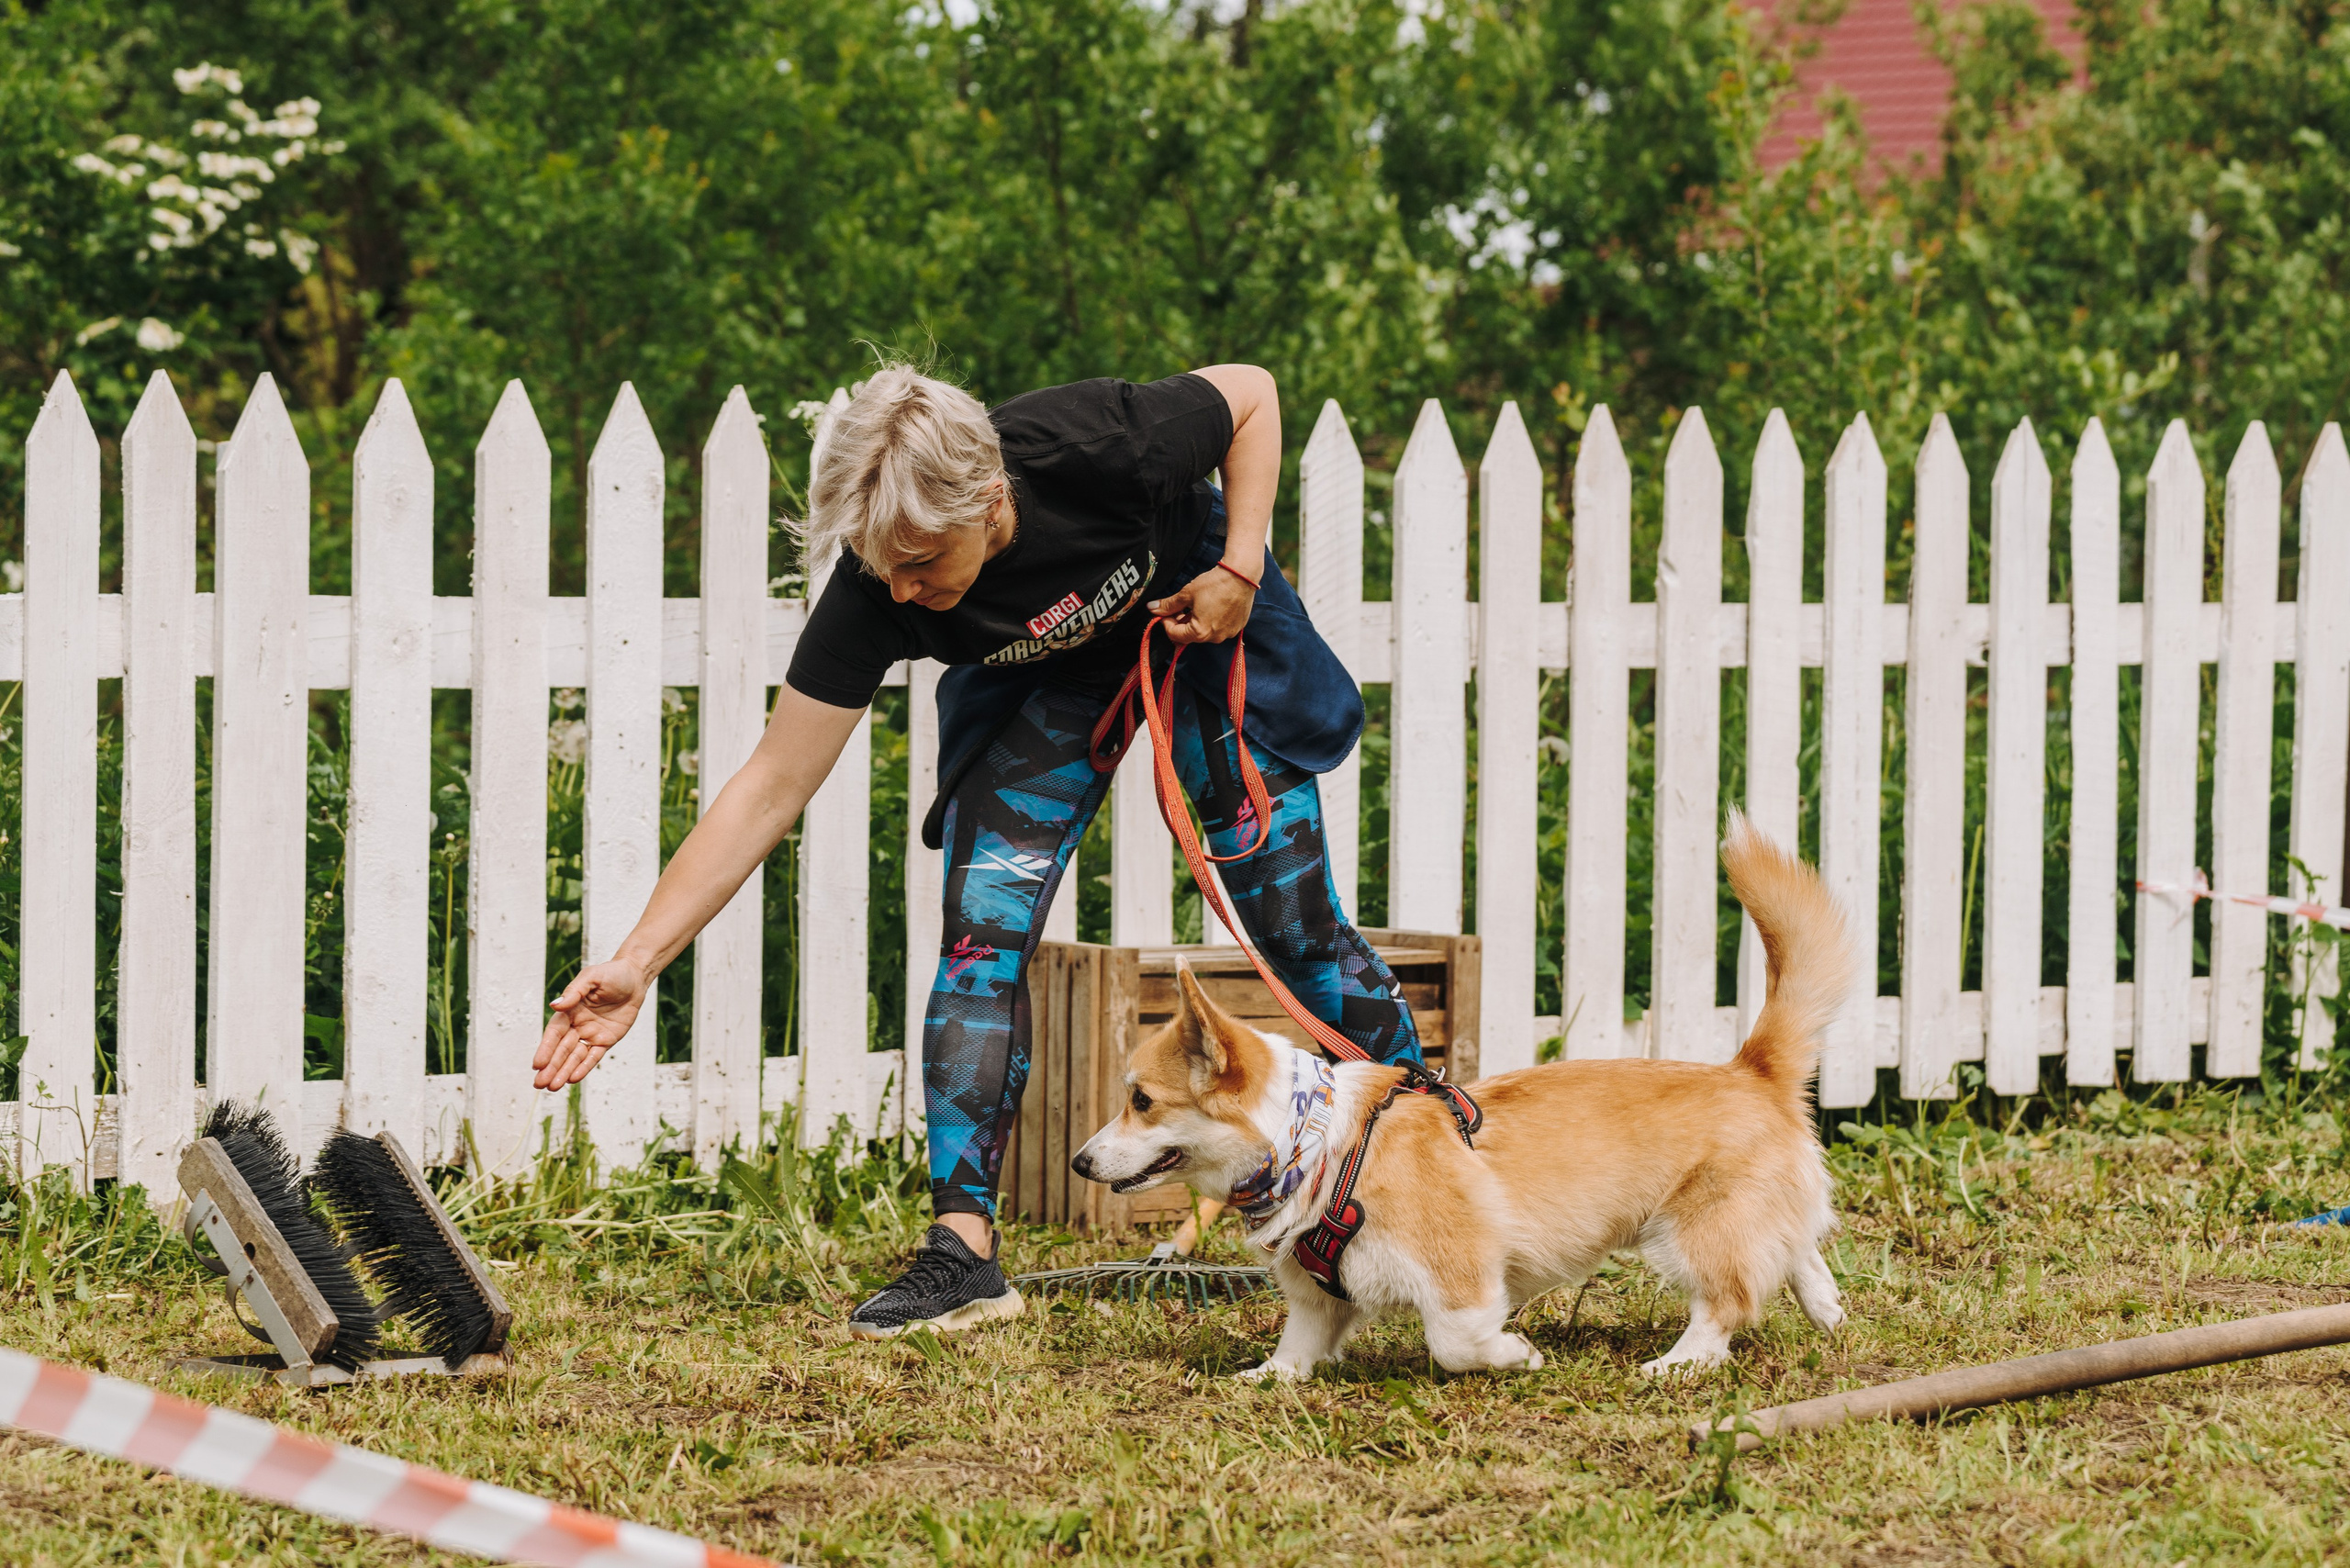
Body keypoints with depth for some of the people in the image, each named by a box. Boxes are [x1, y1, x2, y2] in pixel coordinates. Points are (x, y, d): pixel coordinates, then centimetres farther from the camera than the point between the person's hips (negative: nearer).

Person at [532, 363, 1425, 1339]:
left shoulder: (1107, 445, -40)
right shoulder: (874, 593, -33)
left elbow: (1250, 392, -18)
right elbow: (772, 788, -29)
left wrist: (1241, 570, -27)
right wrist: (637, 963, -35)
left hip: (1194, 616, -1)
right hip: (1043, 678, 1)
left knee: (1294, 923, -2)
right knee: (982, 931, -15)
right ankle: (963, 1252, -14)